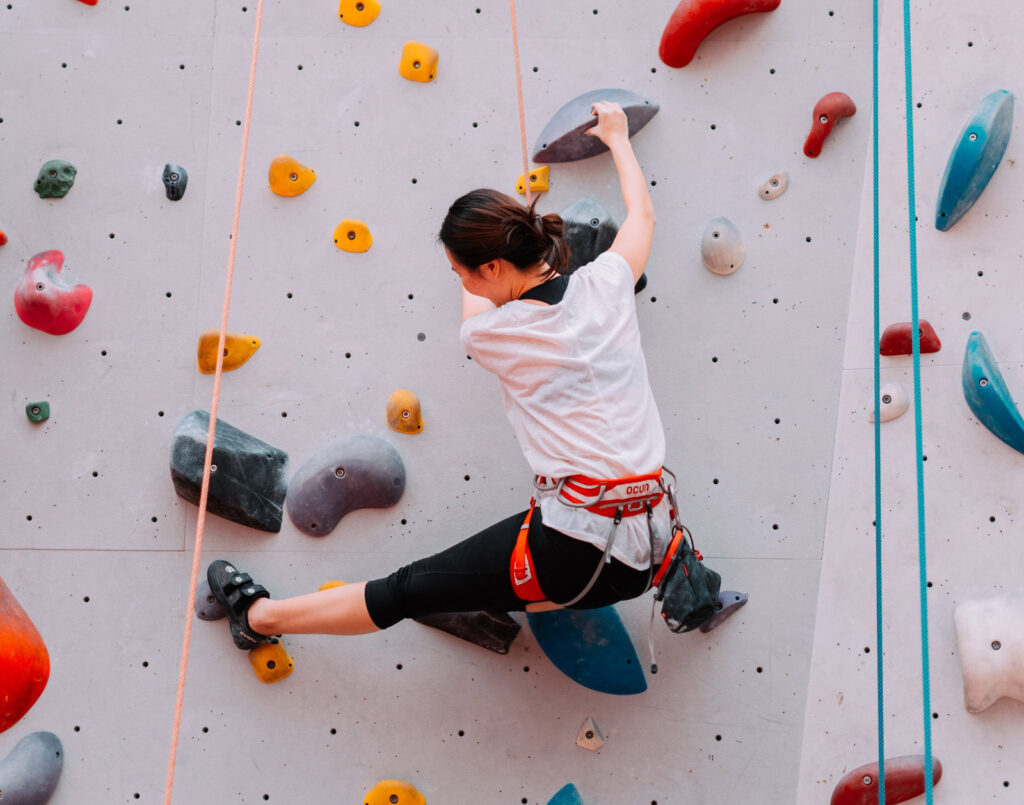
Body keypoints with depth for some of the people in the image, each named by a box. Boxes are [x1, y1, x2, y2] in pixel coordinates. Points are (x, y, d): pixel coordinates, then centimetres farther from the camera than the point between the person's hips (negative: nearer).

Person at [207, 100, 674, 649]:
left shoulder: (487, 334, -6)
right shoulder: (606, 282, 3)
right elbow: (642, 212, 27)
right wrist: (617, 137, 43)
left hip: (572, 549, -5)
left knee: (406, 591, 10)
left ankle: (260, 615, 24)